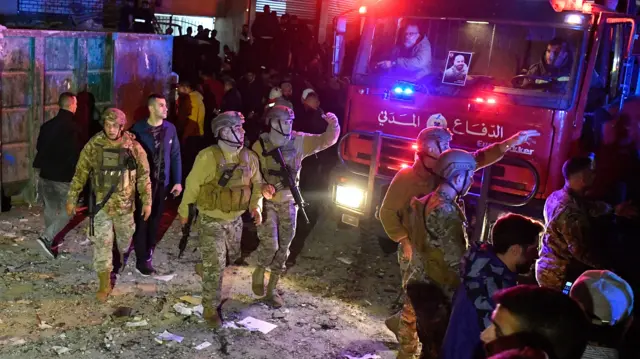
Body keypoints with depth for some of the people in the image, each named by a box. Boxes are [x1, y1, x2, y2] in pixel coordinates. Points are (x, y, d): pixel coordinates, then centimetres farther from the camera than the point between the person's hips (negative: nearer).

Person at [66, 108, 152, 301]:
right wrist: (71, 199, 0)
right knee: (102, 245, -1)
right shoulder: (93, 145, -10)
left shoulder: (133, 146, -9)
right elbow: (80, 173, -2)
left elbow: (143, 175, -1)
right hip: (101, 204, -1)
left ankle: (123, 257, 55)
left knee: (125, 238, 21)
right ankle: (104, 285, 10)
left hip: (125, 204, 1)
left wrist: (147, 201, -2)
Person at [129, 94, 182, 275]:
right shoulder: (138, 129, -11)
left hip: (162, 182, 4)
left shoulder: (170, 128, 0)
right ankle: (142, 259, 11)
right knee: (142, 220, 2)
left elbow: (175, 155, 6)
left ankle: (147, 253, 28)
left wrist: (178, 181, 4)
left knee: (155, 220, 13)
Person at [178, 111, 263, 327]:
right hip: (211, 220, -6)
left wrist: (256, 206, -6)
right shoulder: (208, 157, -22)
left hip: (235, 219, 6)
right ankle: (210, 308, 11)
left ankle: (204, 268, 54)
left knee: (232, 256, 24)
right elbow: (192, 185, -12)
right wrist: (184, 211, -2)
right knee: (215, 265, -5)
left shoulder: (249, 157, -5)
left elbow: (257, 184, 9)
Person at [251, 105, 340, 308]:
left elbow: (326, 141, -7)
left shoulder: (299, 141, -4)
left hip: (289, 203, 3)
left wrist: (333, 126, -28)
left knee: (283, 248, 9)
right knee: (270, 245, -14)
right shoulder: (261, 145, -9)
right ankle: (259, 272, 20)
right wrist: (263, 186, -24)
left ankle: (271, 289, 25)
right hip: (267, 202, -3)